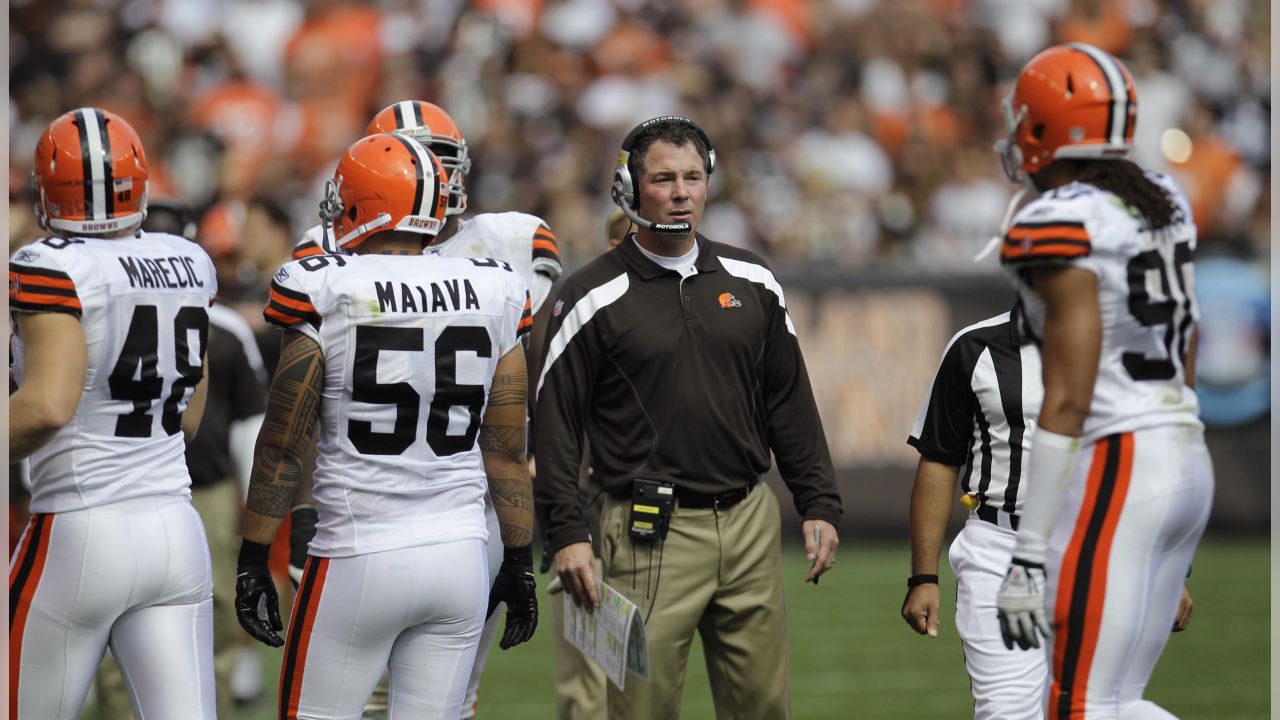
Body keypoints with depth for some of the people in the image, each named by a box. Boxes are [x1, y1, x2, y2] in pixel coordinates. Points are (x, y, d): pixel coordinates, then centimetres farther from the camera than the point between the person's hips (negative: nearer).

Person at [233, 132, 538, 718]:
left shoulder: (326, 299, -8)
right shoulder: (491, 299, 4)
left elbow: (281, 447, -4)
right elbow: (508, 450, 8)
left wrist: (252, 561, 4)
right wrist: (519, 564, 17)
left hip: (360, 557, -4)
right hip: (461, 556, 4)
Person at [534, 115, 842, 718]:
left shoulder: (752, 282, 11)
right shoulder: (594, 298, -3)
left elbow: (789, 402, 17)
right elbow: (555, 421, -3)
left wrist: (818, 504, 11)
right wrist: (567, 533, -11)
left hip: (750, 525, 5)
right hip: (650, 532, -4)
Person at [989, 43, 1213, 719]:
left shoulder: (1061, 229, -15)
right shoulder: (1160, 204, 12)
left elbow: (1066, 403, -18)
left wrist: (1029, 556, -17)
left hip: (1117, 477, -9)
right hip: (1186, 460, 9)